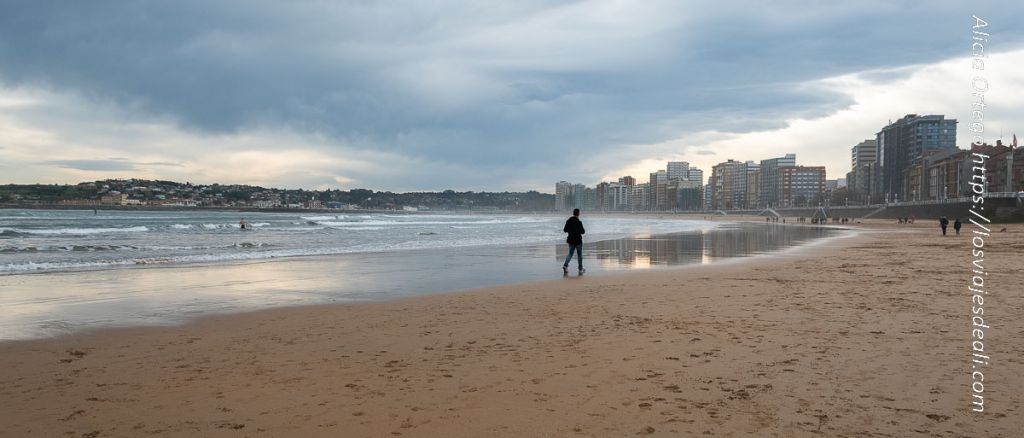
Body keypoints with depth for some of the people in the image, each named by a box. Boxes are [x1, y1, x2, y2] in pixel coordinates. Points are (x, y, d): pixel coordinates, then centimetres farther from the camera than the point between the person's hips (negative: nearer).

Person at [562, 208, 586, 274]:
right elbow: (582, 232, -16)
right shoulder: (579, 222, -18)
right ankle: (581, 269, 15)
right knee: (579, 254, 9)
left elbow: (565, 230, 5)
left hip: (571, 240, 4)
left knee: (570, 253, 14)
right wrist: (584, 231, 6)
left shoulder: (568, 221, -1)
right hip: (578, 240, -4)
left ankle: (565, 265, -6)